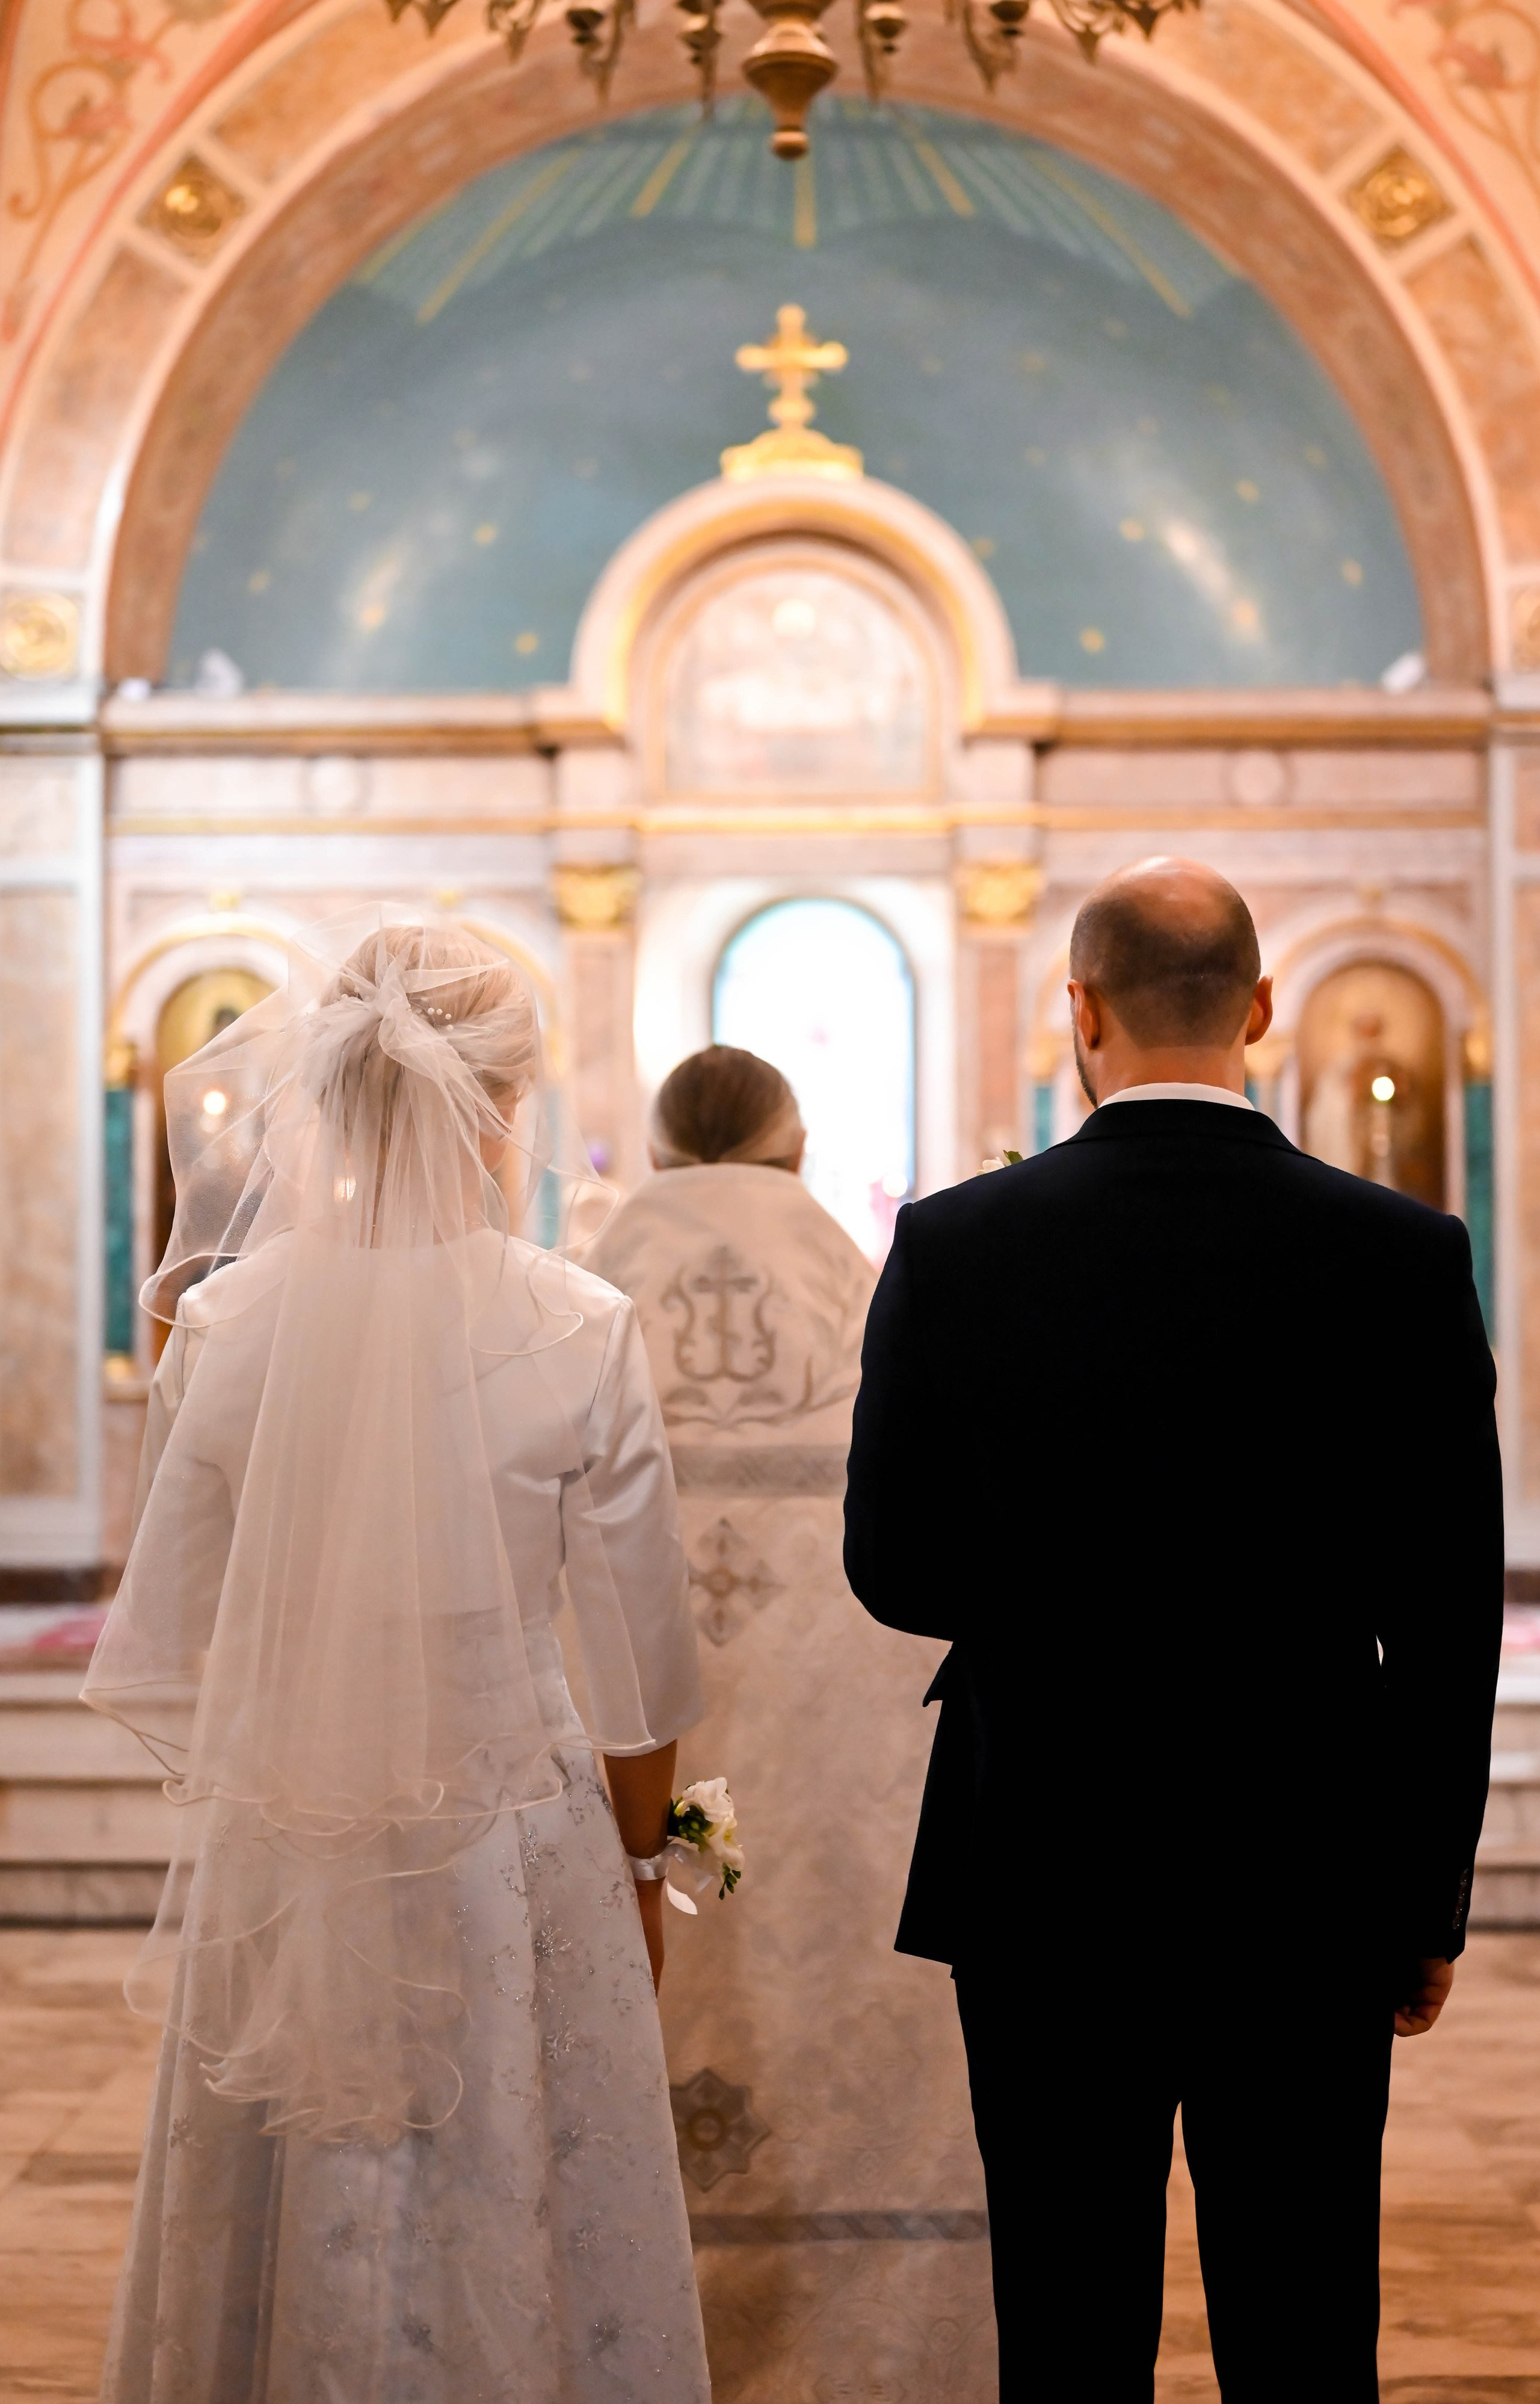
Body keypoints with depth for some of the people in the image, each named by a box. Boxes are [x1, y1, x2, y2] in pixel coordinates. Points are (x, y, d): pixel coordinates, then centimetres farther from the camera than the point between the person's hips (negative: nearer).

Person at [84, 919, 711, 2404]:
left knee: (285, 2249, 17)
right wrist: (642, 1861, 10)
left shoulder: (224, 1323, -8)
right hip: (511, 1857, -2)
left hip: (281, 1860, 2)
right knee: (513, 2249, 14)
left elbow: (162, 1646, 0)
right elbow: (636, 1662, -4)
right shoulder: (579, 1336, -12)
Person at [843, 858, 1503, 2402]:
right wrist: (1431, 1902, 7)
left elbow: (892, 1567, -3)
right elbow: (1449, 1617, -4)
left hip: (1047, 1880, 0)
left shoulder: (954, 1245, -9)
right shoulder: (1403, 1256, -8)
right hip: (1308, 1883, 1)